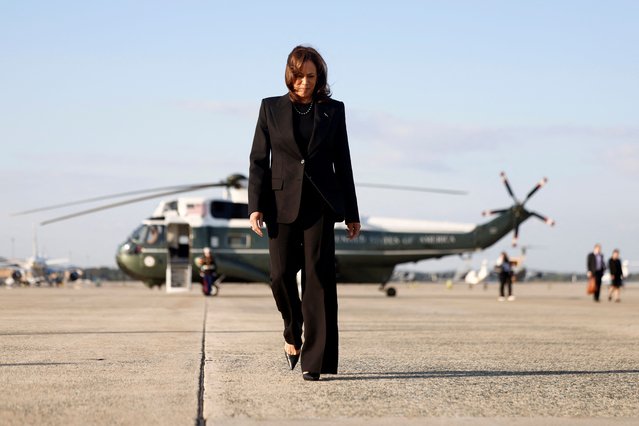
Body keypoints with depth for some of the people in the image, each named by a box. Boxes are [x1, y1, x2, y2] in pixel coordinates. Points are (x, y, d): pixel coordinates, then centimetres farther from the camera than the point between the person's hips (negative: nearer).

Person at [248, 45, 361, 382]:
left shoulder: (333, 110, 8)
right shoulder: (271, 108, 6)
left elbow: (342, 162, 10)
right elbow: (258, 159, 5)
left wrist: (352, 214, 8)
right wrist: (255, 206, -6)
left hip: (320, 204, 0)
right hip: (283, 202, 0)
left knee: (319, 276, -7)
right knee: (281, 274, -5)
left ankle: (314, 360, -5)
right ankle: (293, 333, 26)